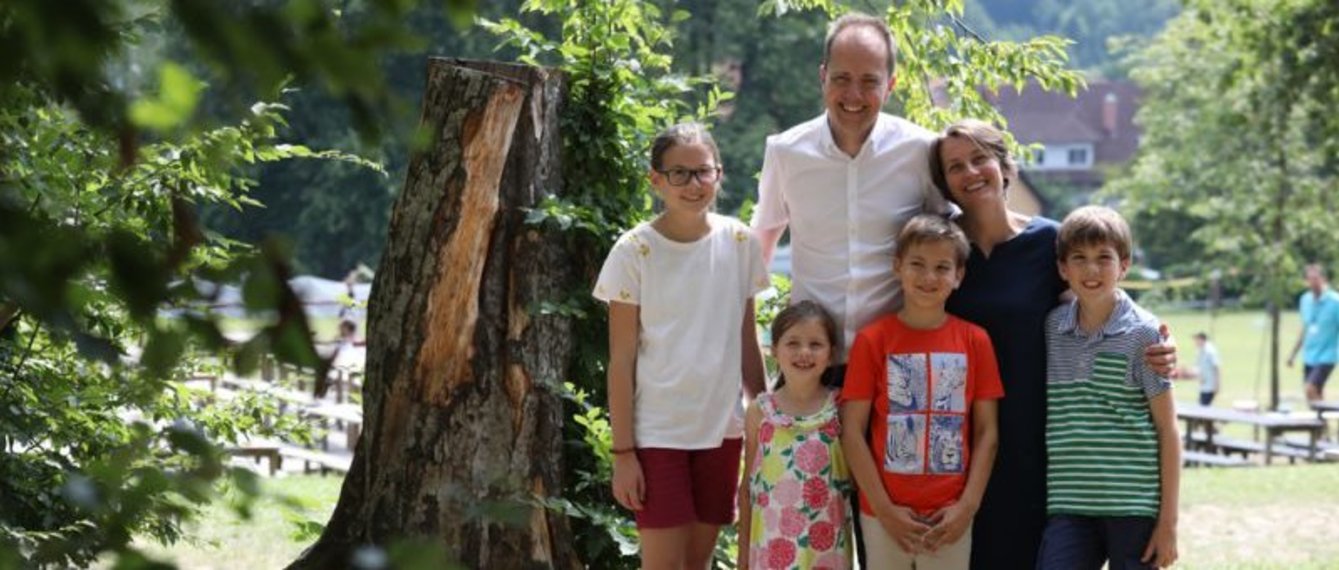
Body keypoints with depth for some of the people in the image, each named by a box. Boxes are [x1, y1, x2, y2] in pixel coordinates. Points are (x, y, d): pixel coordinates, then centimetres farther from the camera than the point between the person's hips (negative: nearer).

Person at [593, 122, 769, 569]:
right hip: (657, 431, -3)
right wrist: (622, 451, -9)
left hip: (722, 428, 3)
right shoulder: (634, 251, -7)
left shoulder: (740, 243, 3)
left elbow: (747, 344, 11)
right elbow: (621, 360, -6)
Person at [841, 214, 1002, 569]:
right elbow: (852, 431, -3)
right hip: (886, 513, -1)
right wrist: (884, 509, -9)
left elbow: (987, 432, 3)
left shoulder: (975, 341, 3)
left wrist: (968, 506, -6)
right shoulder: (873, 340, -2)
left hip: (950, 518, 1)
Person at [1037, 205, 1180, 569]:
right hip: (1070, 508, 3)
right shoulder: (1052, 328, 7)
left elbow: (1167, 430, -2)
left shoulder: (1142, 333, -3)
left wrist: (1168, 520, -5)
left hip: (1134, 508, -3)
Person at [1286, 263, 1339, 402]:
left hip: (1326, 356, -6)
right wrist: (1293, 354, 19)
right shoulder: (1305, 299, 8)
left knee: (1311, 389, -22)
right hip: (1308, 357, 6)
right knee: (1315, 396, 9)